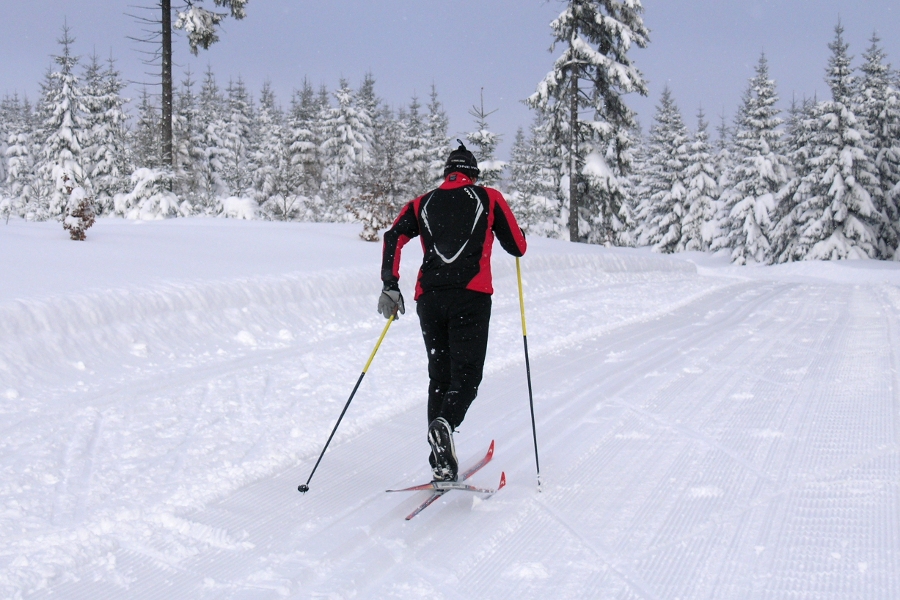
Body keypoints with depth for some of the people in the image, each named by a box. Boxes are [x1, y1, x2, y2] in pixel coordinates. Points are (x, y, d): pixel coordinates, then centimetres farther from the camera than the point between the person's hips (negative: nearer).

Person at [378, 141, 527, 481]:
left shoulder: (423, 204, 18)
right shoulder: (489, 198, 12)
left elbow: (394, 237, 2)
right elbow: (517, 248, 12)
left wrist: (390, 285, 4)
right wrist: (519, 235, 35)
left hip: (429, 297, 3)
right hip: (471, 296, -3)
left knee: (439, 377, 11)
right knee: (466, 374, -3)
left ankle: (442, 465, 4)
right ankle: (444, 423, -35)